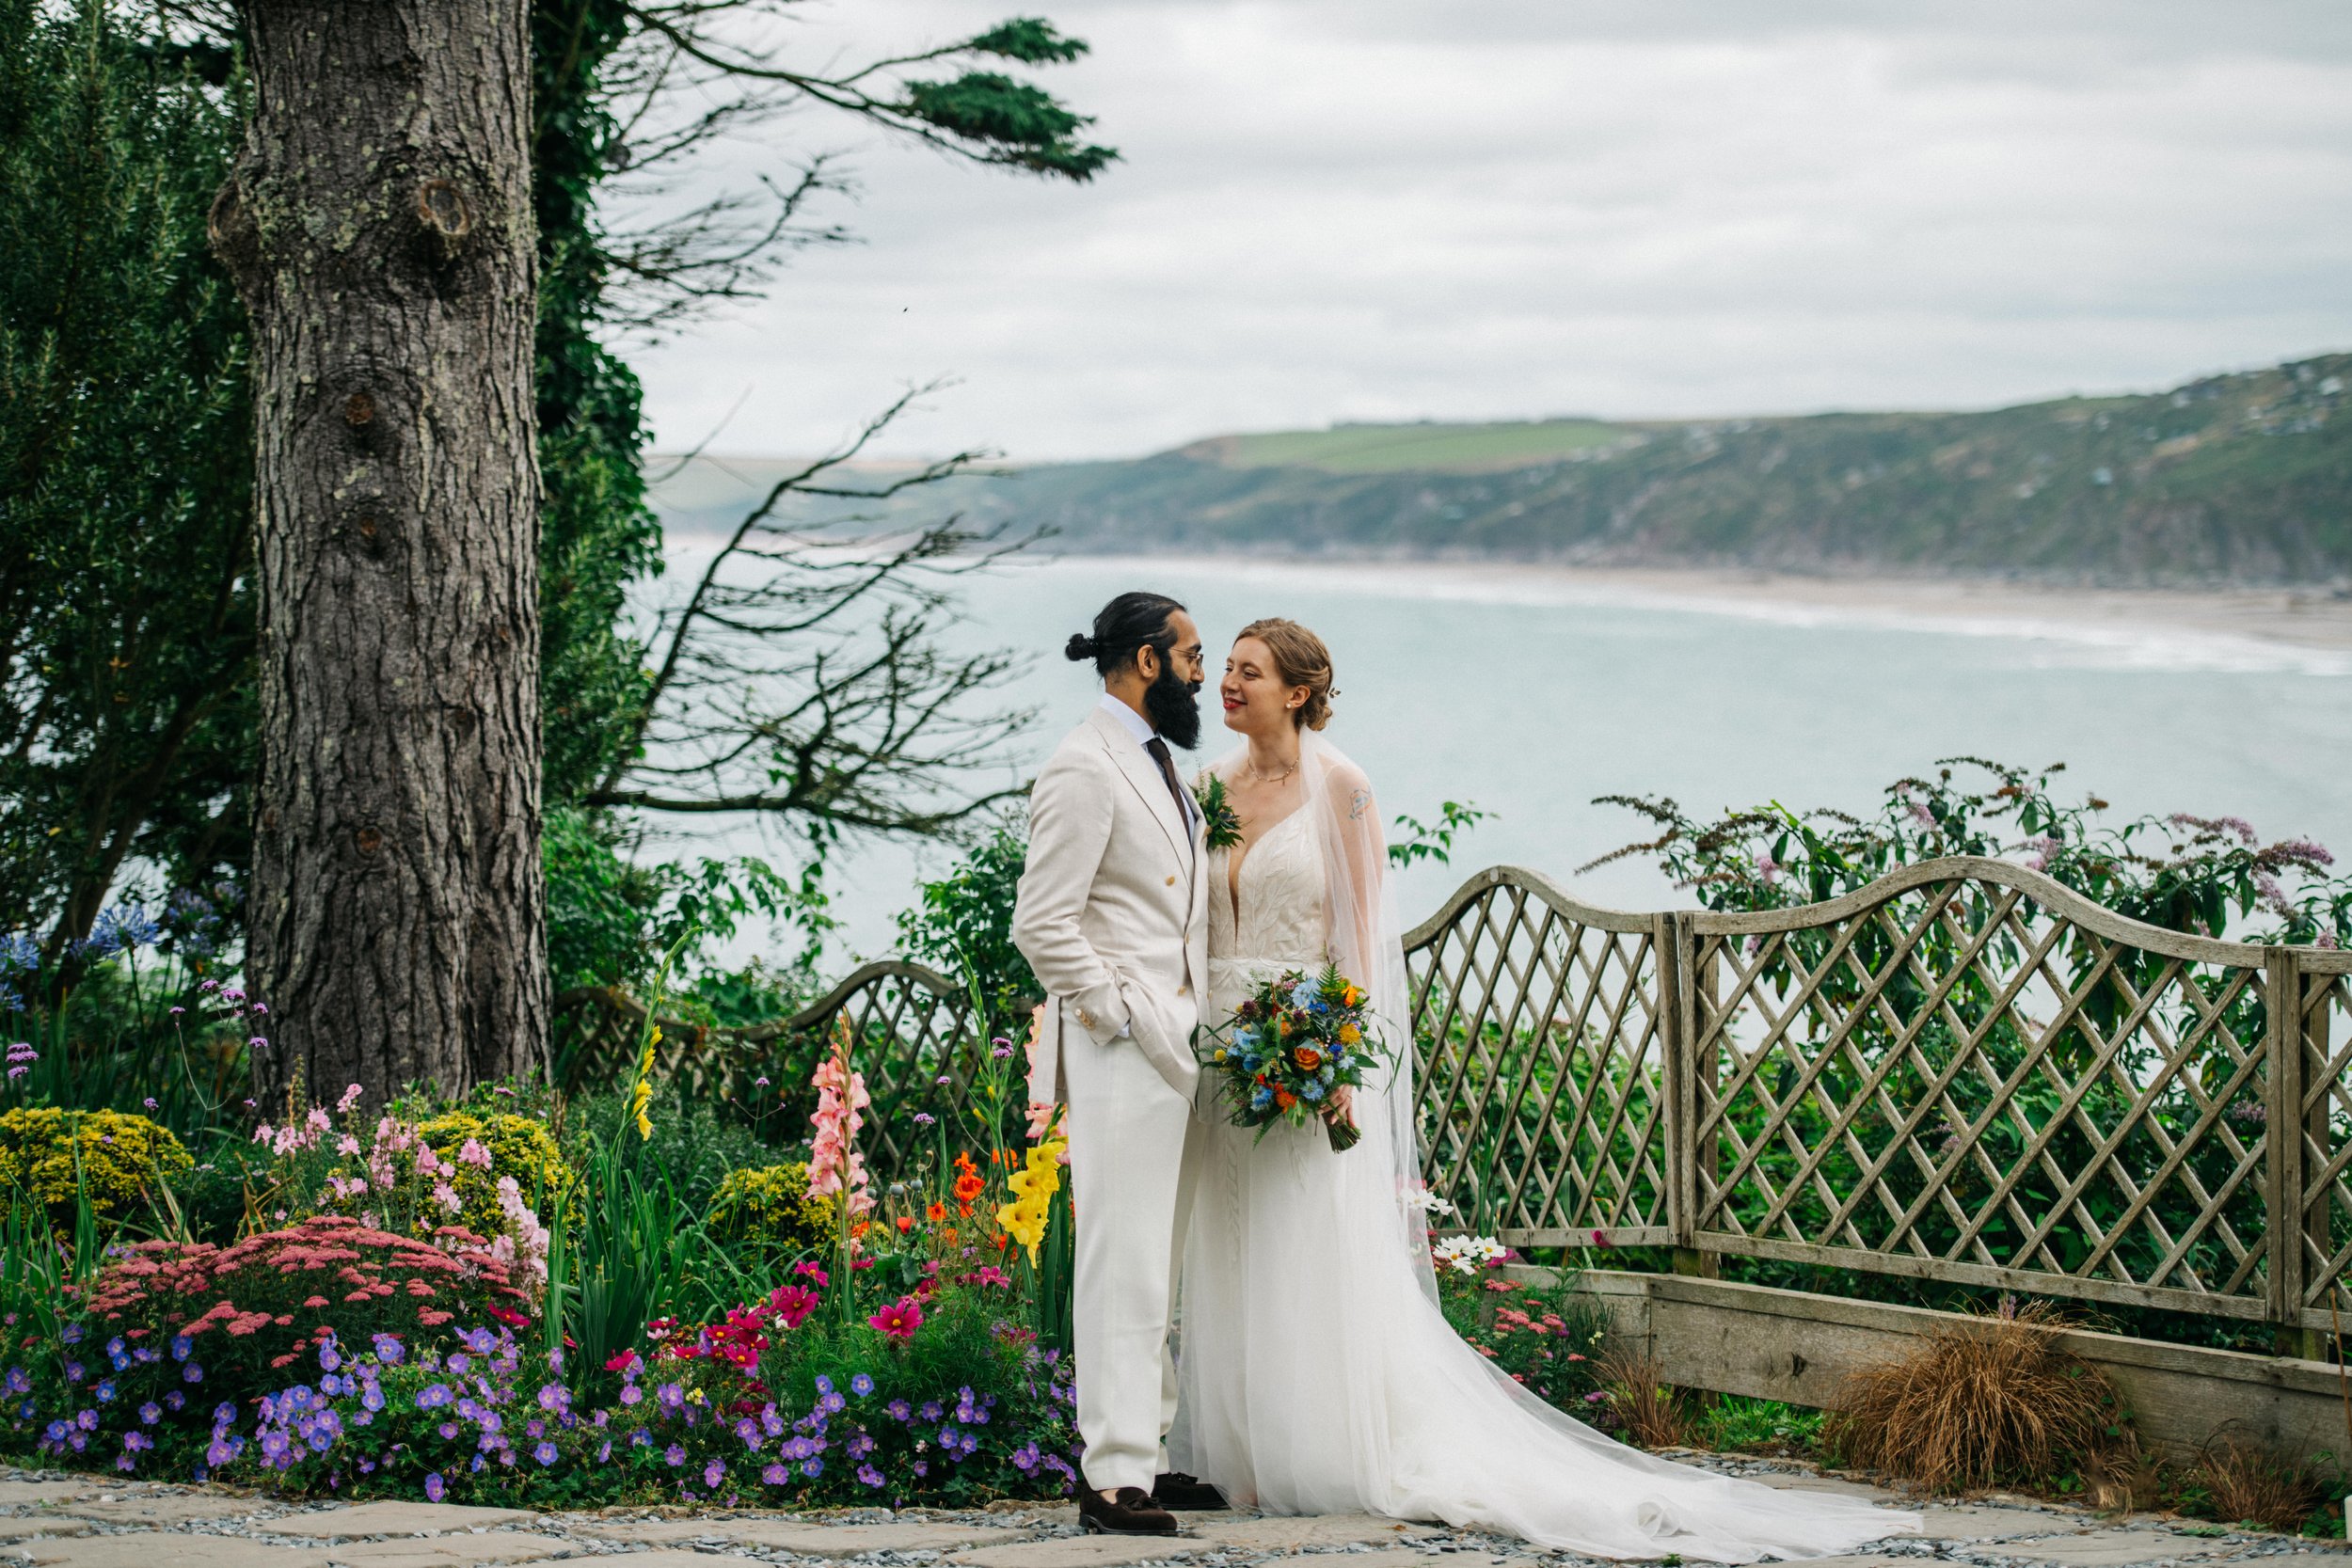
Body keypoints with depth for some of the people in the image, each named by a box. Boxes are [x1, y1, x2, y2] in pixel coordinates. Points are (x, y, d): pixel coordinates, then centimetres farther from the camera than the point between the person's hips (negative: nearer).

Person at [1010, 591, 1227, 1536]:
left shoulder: (1159, 764, 17)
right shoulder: (1086, 771, -12)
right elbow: (1042, 925, -17)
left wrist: (1192, 1027, 15)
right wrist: (1120, 1018, -15)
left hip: (1177, 1050, 9)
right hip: (1122, 1057, -9)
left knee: (1160, 1267, 11)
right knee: (1124, 1263, -9)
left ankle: (1149, 1456, 17)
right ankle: (1114, 1479, -8)